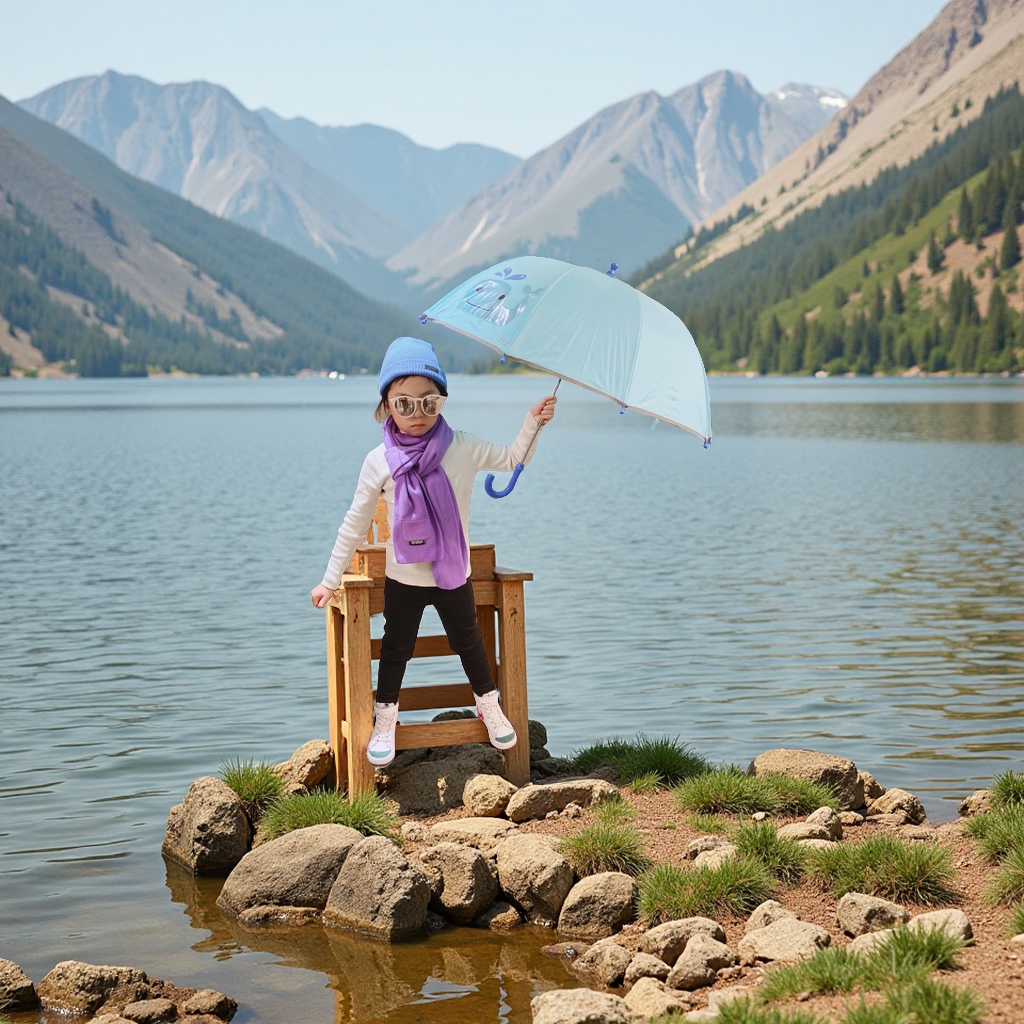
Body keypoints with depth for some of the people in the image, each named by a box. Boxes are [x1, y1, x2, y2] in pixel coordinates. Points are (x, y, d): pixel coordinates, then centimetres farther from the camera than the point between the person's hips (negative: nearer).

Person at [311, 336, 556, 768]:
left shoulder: (462, 448, -11)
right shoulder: (380, 462, -13)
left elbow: (511, 459, 3)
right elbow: (355, 525, -5)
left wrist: (532, 424, -15)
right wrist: (330, 579, -2)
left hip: (453, 575, 1)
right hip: (402, 578, -1)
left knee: (468, 642, 17)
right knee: (396, 648, 12)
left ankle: (489, 704, 39)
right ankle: (385, 720, 29)